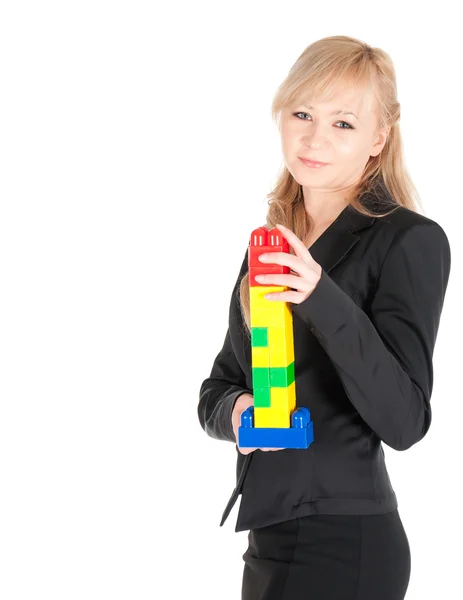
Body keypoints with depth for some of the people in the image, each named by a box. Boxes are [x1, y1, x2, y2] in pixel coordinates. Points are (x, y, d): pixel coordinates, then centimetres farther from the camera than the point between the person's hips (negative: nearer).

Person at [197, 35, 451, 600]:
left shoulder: (411, 241, -10)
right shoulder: (271, 242, 9)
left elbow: (404, 421, -19)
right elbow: (217, 387, 13)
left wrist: (324, 301, -30)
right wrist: (235, 410, -9)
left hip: (343, 546, -6)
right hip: (272, 532, 6)